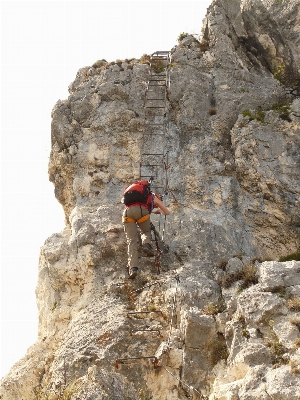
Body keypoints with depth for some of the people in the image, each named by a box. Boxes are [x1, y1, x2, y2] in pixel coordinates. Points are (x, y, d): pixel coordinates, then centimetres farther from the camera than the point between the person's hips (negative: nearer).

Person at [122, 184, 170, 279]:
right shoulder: (153, 197, 33)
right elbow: (167, 212, 37)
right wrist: (158, 210, 59)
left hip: (128, 211, 3)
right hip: (141, 210, -2)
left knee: (131, 240, 3)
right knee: (146, 232, 24)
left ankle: (133, 268, -13)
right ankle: (146, 244, -10)